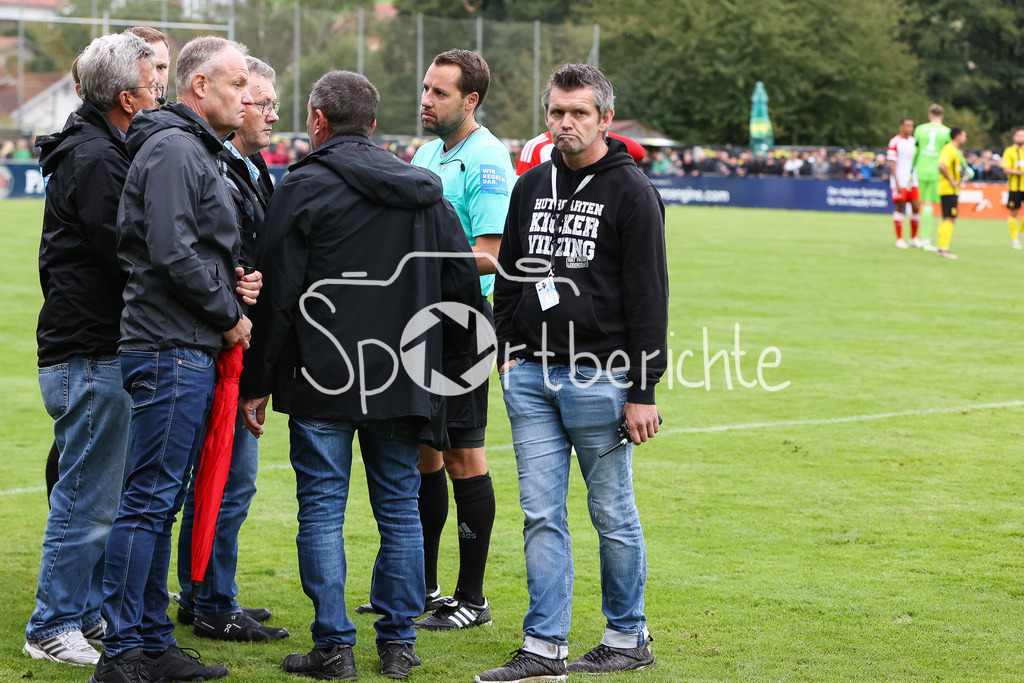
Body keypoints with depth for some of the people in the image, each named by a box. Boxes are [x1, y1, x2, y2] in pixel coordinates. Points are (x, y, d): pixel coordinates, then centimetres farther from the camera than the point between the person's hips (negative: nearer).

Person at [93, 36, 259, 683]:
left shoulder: (200, 153, 21)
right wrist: (228, 315, -10)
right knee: (150, 499, -9)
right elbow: (172, 254, -21)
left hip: (194, 351, 10)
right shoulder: (173, 149, -12)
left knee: (162, 501, 12)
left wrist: (236, 281, 6)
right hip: (171, 351, -10)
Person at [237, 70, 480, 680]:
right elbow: (465, 286, 11)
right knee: (400, 509, 10)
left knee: (322, 510, 1)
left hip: (322, 380, -4)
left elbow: (277, 296, -8)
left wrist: (258, 383, -2)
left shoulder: (305, 188, -6)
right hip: (401, 382, 4)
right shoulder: (425, 192, 10)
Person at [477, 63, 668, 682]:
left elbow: (649, 298, -8)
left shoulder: (632, 191, -5)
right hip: (531, 376, 5)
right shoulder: (531, 187, 13)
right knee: (542, 515, 4)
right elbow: (509, 276, 22)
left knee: (613, 515, 3)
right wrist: (508, 351, 11)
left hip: (599, 377, -5)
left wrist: (643, 391, -12)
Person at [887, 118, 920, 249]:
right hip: (899, 182, -5)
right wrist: (897, 183, -16)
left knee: (916, 207, 0)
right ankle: (899, 239, 3)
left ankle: (914, 238, 12)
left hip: (913, 181, 5)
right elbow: (892, 164, -10)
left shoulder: (914, 141, 13)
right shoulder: (894, 142, -7)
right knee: (900, 208, -4)